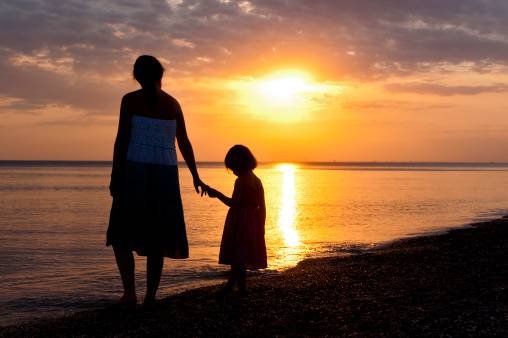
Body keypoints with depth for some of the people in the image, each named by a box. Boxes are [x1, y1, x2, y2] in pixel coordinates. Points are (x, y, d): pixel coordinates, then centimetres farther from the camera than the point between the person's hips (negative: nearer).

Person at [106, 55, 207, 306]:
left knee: (122, 236, 7)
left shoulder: (130, 100, -2)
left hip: (136, 172, -4)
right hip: (166, 174, 4)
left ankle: (130, 292, -6)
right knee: (156, 238, 10)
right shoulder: (173, 103, 10)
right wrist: (195, 177, 22)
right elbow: (184, 143, 13)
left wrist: (114, 176, -4)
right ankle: (150, 296, 8)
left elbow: (122, 139, -8)